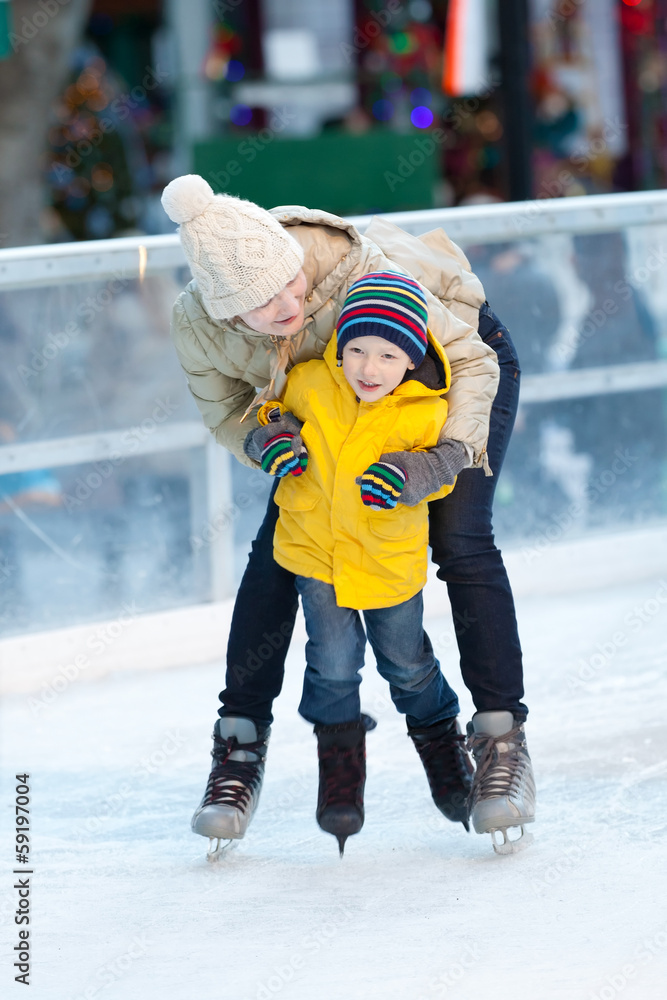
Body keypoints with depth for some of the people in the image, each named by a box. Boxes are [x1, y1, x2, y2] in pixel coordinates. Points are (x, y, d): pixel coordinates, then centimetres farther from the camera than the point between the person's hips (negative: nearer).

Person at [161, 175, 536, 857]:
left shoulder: (357, 274, -43)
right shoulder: (197, 326, -31)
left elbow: (473, 361, -32)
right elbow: (225, 414, -10)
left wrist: (450, 451, -49)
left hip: (463, 358, -4)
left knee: (460, 539, -19)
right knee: (277, 550, -6)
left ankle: (502, 738, -9)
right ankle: (240, 744, 6)